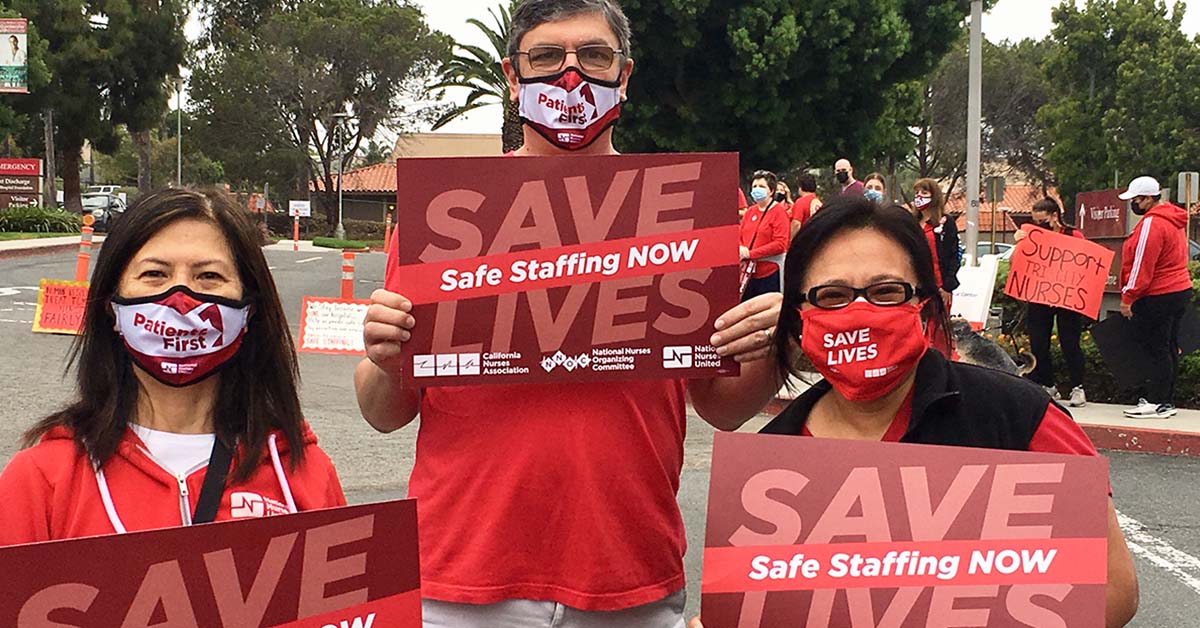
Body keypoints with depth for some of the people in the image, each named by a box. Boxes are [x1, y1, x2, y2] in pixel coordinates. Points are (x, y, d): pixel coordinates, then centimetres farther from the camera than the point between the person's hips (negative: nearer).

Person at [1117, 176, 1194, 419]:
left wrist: (1128, 298, -14)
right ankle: (1166, 401, 16)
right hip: (1180, 290, 10)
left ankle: (1157, 403, -4)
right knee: (1169, 348, 12)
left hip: (1157, 298, -10)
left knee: (1156, 351, -6)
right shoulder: (1173, 221, 15)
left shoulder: (1151, 224, -17)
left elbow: (1141, 266, -19)